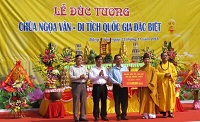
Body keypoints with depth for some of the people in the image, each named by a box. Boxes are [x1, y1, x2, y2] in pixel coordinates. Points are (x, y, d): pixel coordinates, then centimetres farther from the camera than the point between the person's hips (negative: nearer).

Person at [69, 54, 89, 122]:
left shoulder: (84, 67, 16)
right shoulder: (72, 67, 4)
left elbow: (88, 76, 10)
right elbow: (71, 77, -7)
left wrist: (84, 77, -11)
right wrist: (79, 77, -17)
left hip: (84, 85, 4)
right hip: (76, 85, -4)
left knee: (83, 101, 6)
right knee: (76, 102, -3)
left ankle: (83, 117, 13)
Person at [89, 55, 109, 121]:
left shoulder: (105, 69, 15)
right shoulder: (92, 69, 3)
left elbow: (108, 78, 8)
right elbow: (91, 78, -8)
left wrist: (103, 75, -9)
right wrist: (98, 75, -13)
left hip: (104, 86, 4)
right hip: (96, 86, -3)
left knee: (104, 102, 6)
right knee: (96, 102, -1)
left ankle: (104, 116, 14)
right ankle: (96, 116, 5)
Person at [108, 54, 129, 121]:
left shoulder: (125, 68, 13)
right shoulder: (112, 69, 4)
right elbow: (110, 78, -6)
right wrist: (118, 83, -15)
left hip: (124, 86, 2)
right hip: (116, 86, -2)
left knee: (125, 101, 3)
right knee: (117, 101, 0)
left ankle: (124, 115, 11)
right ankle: (118, 115, 6)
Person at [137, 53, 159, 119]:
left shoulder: (152, 69, 1)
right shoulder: (141, 69, 9)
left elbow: (154, 78, -5)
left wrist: (149, 84, -15)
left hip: (150, 88, -2)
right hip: (143, 88, 3)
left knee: (151, 101, -1)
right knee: (144, 101, 1)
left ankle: (151, 114, 4)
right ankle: (145, 114, 5)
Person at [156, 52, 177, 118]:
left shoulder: (171, 65, 10)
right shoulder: (159, 66, 8)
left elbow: (175, 74, 5)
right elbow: (157, 74, -4)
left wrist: (170, 75, -13)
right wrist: (164, 74, -16)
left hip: (170, 83, 1)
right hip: (162, 84, -1)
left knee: (170, 97, -2)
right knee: (163, 97, -3)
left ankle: (170, 112, 1)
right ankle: (164, 112, 1)